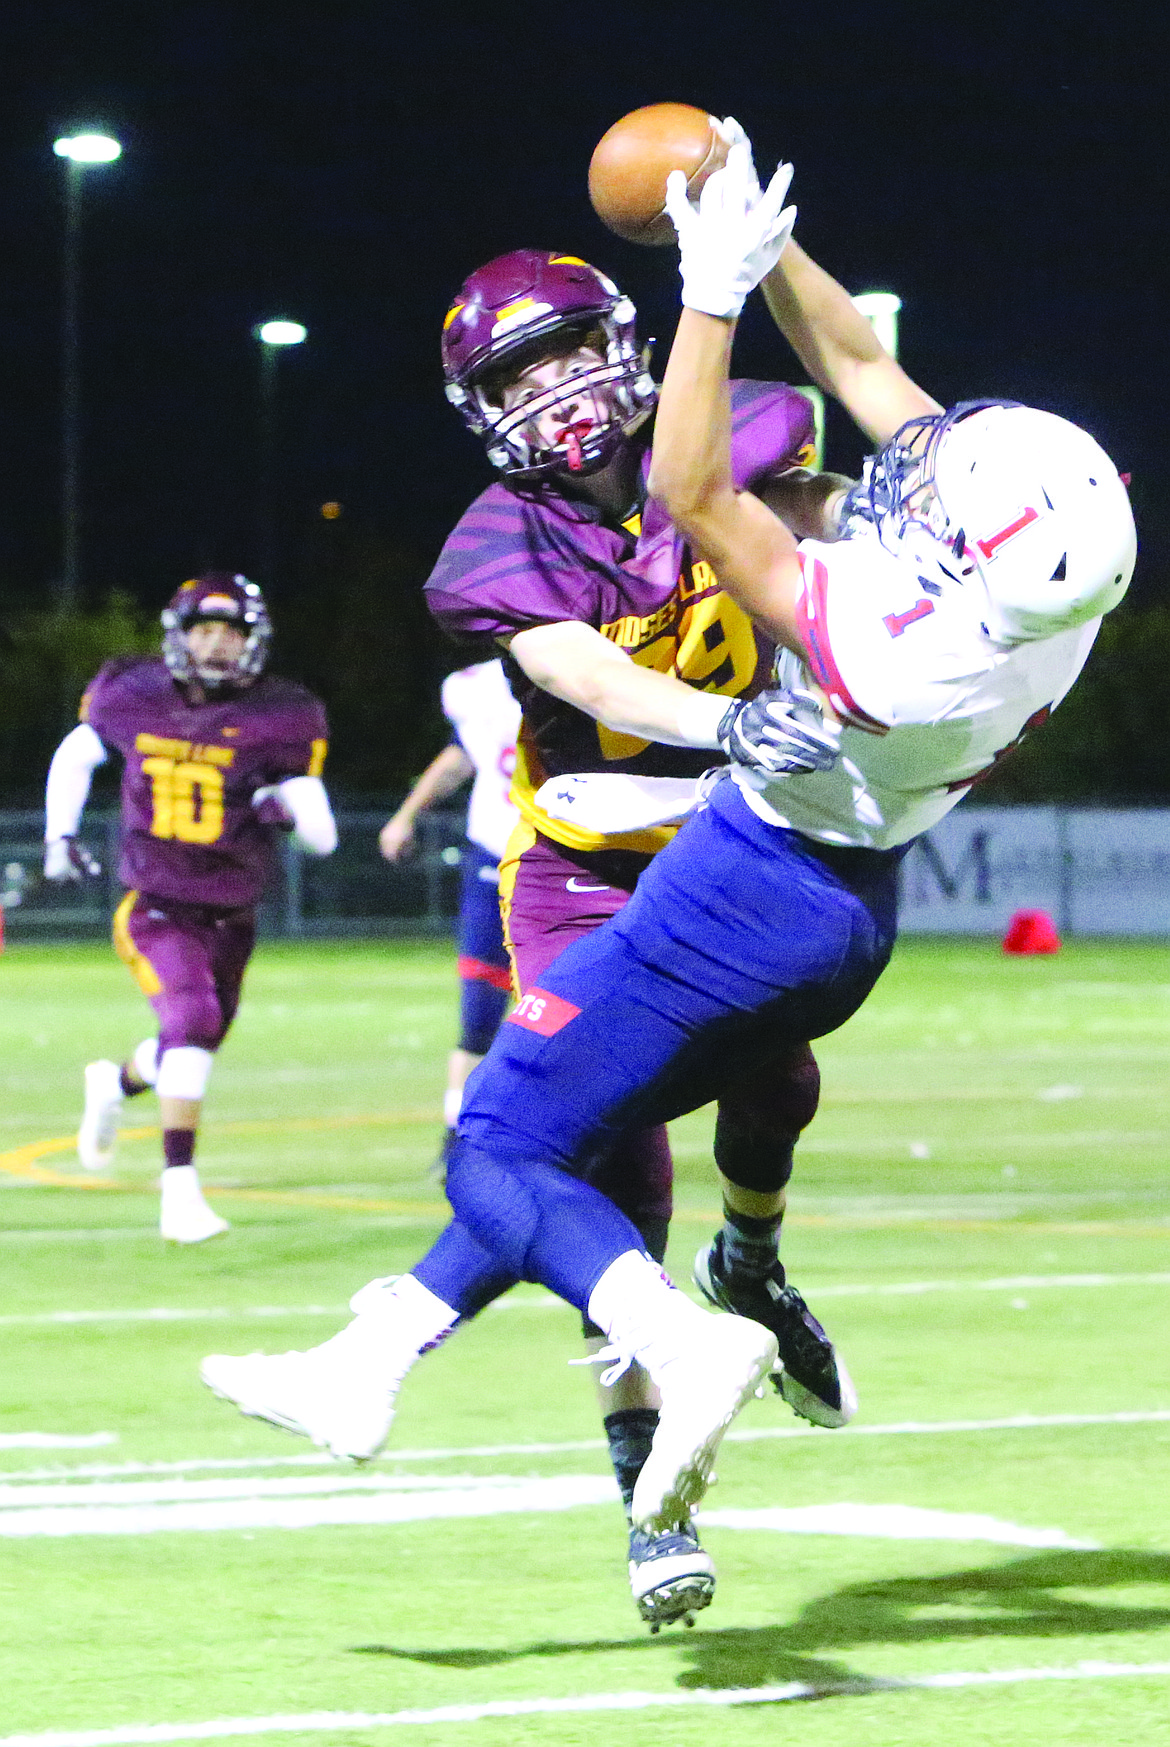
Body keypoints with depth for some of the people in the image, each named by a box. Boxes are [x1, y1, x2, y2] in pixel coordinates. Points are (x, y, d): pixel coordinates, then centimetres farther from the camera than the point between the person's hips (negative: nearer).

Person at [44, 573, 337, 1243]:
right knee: (192, 1014, -27)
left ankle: (118, 1083, 53)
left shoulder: (281, 719, -9)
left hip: (230, 916, 3)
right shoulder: (134, 695, -6)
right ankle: (180, 1185, -26)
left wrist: (288, 803, -28)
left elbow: (324, 838, -7)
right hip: (155, 905, -3)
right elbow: (75, 756, 16)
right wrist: (61, 835, 6)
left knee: (194, 1047, 16)